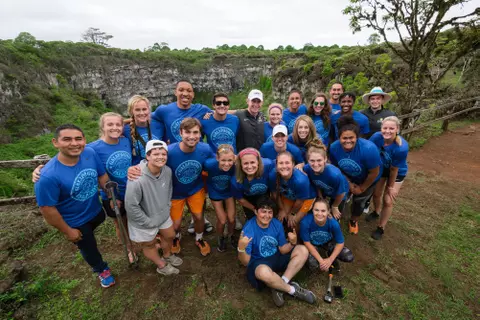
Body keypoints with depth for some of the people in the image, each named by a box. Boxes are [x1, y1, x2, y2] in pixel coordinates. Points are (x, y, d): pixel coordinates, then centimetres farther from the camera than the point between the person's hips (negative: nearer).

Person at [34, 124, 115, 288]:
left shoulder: (90, 153, -24)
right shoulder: (48, 176, -36)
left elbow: (102, 176, -7)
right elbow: (47, 208, -23)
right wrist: (68, 231, -13)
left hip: (96, 211, 3)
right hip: (75, 222, -3)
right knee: (89, 247, 24)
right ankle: (102, 270, 52)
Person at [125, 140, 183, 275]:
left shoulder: (167, 171, -17)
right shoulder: (137, 179, -36)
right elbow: (131, 206, -27)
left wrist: (167, 208, 4)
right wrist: (149, 222, -18)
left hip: (164, 215, 6)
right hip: (145, 222, -5)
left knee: (170, 236, 27)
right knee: (150, 245, 21)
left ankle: (167, 256, 60)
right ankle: (162, 266, 51)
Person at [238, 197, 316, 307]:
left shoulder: (277, 224, -9)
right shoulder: (248, 229, -24)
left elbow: (282, 250, -2)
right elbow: (245, 262, -22)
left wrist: (292, 243, -22)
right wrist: (241, 248, -43)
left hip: (276, 257, 6)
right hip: (258, 262, -5)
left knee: (303, 250, -9)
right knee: (264, 272, -40)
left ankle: (279, 286, -17)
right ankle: (293, 290, -10)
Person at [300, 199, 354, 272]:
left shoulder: (333, 223, -30)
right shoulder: (305, 222, -36)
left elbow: (340, 243, -14)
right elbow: (307, 243, -21)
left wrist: (330, 260, -19)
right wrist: (321, 260, -22)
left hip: (329, 243, 2)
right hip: (313, 245, -1)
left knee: (349, 257, -17)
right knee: (313, 267, -25)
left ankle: (332, 257, 15)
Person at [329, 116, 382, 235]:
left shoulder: (368, 149, -41)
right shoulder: (334, 147, -30)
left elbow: (374, 173, -26)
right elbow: (337, 167, -11)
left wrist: (362, 188, -13)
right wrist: (349, 183, -10)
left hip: (367, 179, -2)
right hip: (349, 178, 2)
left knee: (358, 201, 12)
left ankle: (353, 221, 44)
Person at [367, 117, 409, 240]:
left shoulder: (401, 147, -36)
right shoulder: (376, 137, -30)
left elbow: (394, 169, -24)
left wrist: (391, 186, -9)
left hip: (397, 173, -3)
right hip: (380, 167, 3)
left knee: (388, 201, 0)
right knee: (376, 193, 16)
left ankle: (381, 227, 22)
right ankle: (376, 212, 48)